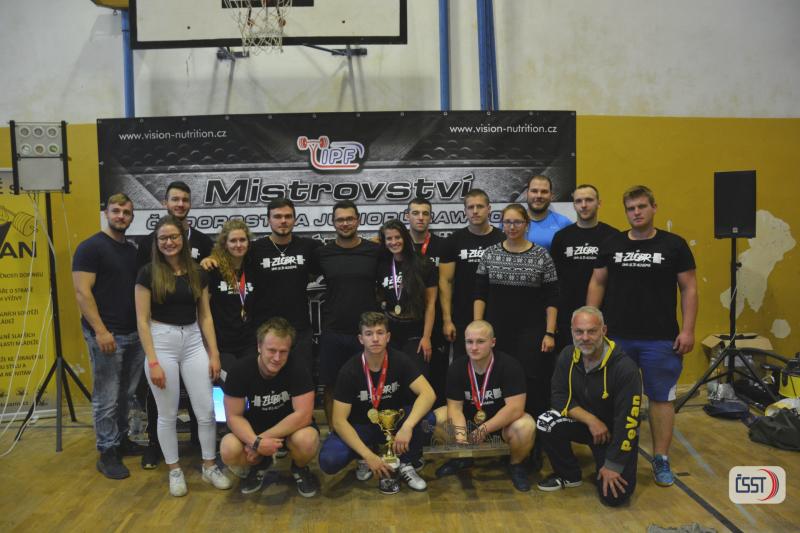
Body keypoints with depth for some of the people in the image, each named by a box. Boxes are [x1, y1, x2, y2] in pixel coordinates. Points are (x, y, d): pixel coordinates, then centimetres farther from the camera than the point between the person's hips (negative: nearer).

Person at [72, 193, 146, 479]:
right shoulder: (90, 247, -8)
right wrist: (100, 330, -20)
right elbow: (82, 292, -14)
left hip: (135, 333, 7)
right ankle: (107, 453, 13)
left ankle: (121, 440, 30)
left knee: (126, 394, 15)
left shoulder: (132, 250, 14)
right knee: (107, 397, 1)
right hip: (106, 334, -7)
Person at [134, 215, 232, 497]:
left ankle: (209, 466, 21)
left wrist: (214, 353, 3)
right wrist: (153, 361, -11)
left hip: (194, 342, 3)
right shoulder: (148, 273, -5)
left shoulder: (197, 273, 5)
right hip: (162, 342, -3)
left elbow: (205, 316, 9)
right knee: (168, 414, 7)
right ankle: (174, 470, 25)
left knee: (207, 410, 3)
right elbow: (142, 320, -6)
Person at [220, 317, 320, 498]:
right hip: (254, 428, 2)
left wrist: (263, 438, -27)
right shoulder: (240, 370, -19)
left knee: (307, 440, -35)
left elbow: (303, 415, -26)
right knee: (228, 450, -27)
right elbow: (234, 416, -14)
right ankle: (260, 464, 9)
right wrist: (256, 442, -31)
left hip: (292, 427, -2)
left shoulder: (297, 368, -24)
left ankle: (300, 468, 3)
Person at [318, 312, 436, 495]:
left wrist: (407, 426, -43)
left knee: (428, 417, -29)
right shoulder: (349, 371, -20)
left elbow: (428, 393, -26)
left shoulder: (399, 361, -15)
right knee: (329, 461, -29)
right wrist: (368, 456, -31)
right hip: (360, 427, -1)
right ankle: (363, 457, 5)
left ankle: (406, 464, -3)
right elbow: (339, 420, -22)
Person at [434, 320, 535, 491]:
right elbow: (455, 406, -11)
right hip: (469, 419, 4)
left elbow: (515, 407, -27)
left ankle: (515, 464, -1)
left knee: (525, 427, -35)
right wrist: (460, 433, -31)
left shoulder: (509, 365, -21)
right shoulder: (457, 368, -9)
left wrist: (484, 429, -32)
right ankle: (462, 458, 11)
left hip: (503, 422, -3)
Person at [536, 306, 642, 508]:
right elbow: (560, 398, -8)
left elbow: (628, 421, -24)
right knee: (546, 423, -25)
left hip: (614, 431, -4)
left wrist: (613, 466, -21)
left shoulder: (625, 368, -26)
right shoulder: (568, 356, -11)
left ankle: (602, 463, 17)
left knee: (614, 495, -19)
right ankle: (569, 475, 2)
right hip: (583, 423, 4)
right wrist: (590, 420, -23)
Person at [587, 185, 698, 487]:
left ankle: (661, 459, 18)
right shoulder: (612, 245, 6)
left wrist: (687, 330, -7)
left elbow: (689, 288, 0)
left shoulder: (674, 245, 0)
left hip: (661, 339, -2)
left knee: (661, 397, 5)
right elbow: (597, 284, 8)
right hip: (616, 336, 2)